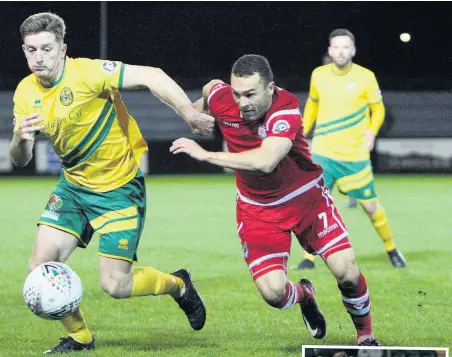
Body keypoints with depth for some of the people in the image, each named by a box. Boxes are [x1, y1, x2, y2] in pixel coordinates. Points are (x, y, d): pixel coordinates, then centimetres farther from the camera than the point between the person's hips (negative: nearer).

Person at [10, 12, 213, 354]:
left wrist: (190, 115, -35)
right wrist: (21, 138, -24)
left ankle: (178, 284, 23)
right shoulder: (26, 92, -3)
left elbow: (151, 76, -26)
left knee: (115, 285, -9)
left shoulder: (86, 73, -22)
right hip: (74, 186, 6)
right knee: (40, 266, -6)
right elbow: (20, 160, 0)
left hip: (120, 188, -6)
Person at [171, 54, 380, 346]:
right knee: (273, 293, -13)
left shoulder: (286, 109, -30)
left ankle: (365, 334, 16)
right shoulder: (221, 99, -18)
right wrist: (199, 109, 28)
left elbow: (265, 162, -45)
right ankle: (304, 295, 26)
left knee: (346, 271, -14)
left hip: (306, 198, -2)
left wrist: (206, 155, -42)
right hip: (257, 209, 3)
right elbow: (211, 87, 10)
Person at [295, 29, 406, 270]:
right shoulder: (319, 75, 1)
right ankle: (309, 258, 0)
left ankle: (391, 249, 28)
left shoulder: (365, 77, -7)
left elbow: (378, 109, 4)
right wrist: (303, 131, 13)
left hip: (354, 155, -2)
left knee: (369, 205, 5)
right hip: (323, 153, 2)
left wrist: (372, 131, -13)